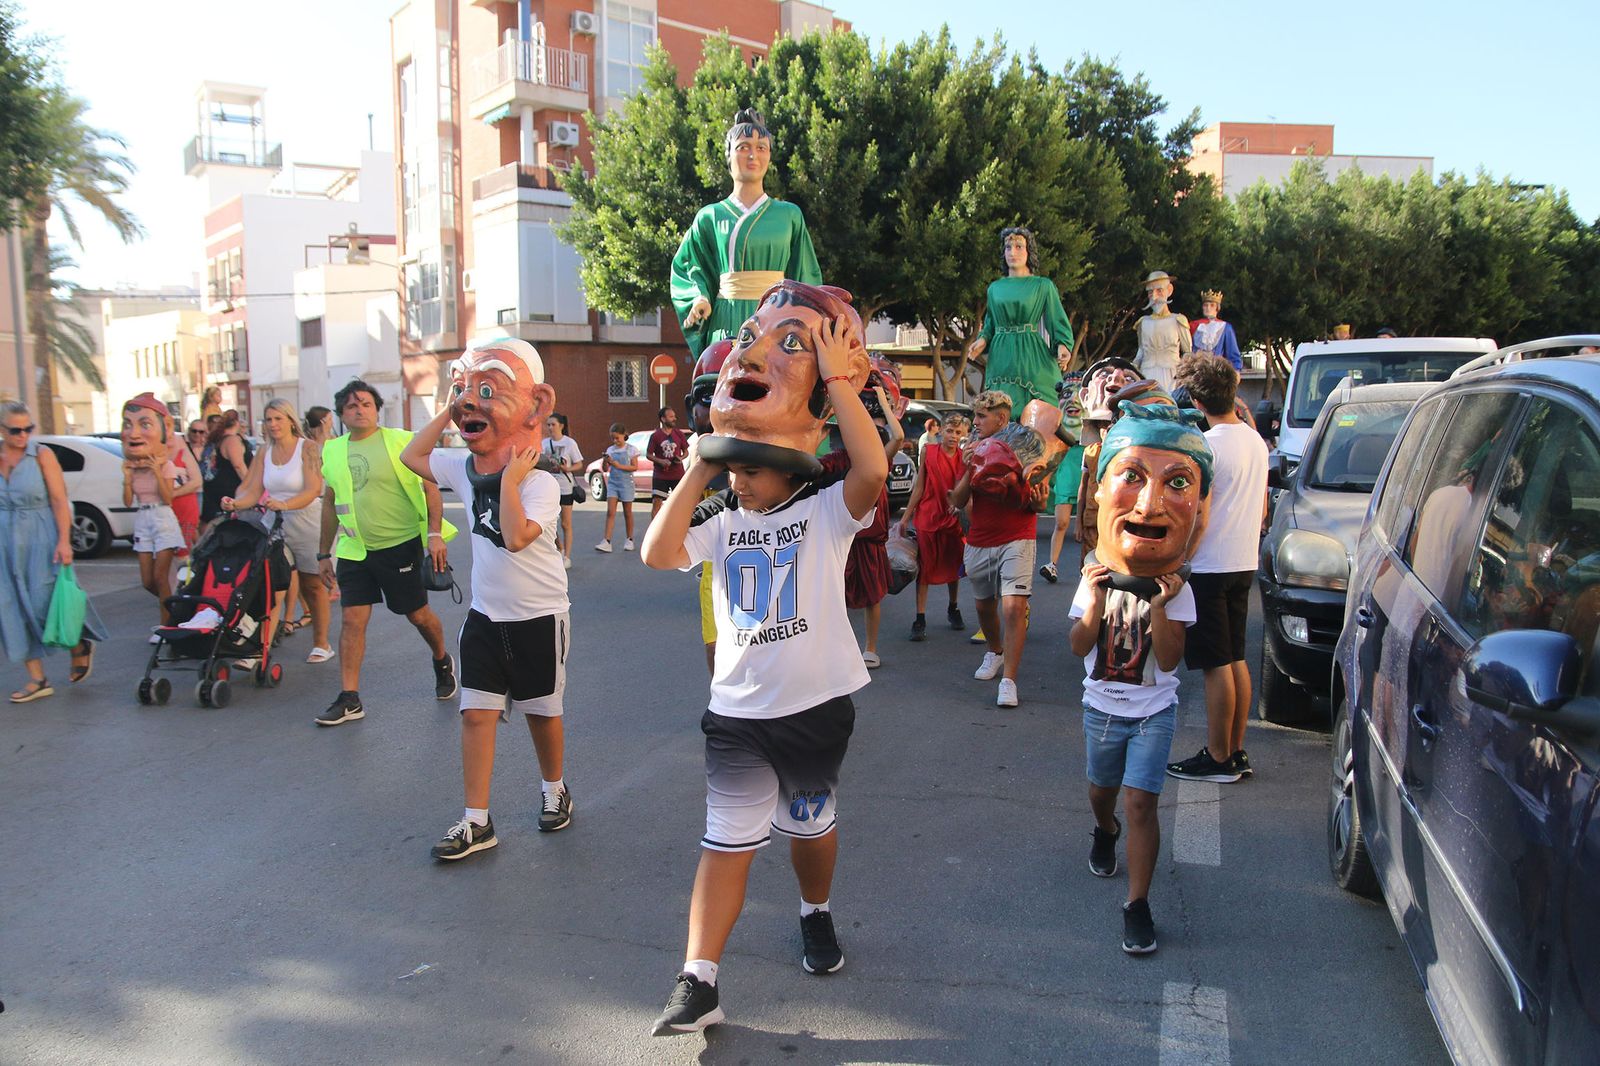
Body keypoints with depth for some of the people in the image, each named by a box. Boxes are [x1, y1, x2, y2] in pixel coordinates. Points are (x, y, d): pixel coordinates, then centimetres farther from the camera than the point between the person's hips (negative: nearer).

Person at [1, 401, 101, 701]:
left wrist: (64, 541, -16)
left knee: (46, 603, -3)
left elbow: (59, 500, -8)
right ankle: (37, 679, 10)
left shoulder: (42, 455, -5)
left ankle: (80, 647, 25)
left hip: (40, 539, -4)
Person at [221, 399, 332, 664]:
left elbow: (313, 490, -19)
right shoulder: (264, 453, 7)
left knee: (313, 585, 6)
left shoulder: (307, 447, -7)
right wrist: (235, 503, -20)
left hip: (307, 525, -4)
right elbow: (254, 491, 1)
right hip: (275, 525, 4)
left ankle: (321, 644, 19)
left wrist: (283, 504, -34)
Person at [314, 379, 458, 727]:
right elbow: (330, 504, 16)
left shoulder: (401, 442, -7)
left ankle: (442, 662, 36)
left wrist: (435, 533, -18)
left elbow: (430, 488, -7)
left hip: (401, 544, -4)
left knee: (418, 614, 8)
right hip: (354, 550, 4)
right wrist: (323, 554, 16)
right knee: (352, 619, -2)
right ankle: (349, 699, 4)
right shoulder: (333, 451, 8)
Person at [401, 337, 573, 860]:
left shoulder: (539, 483, -19)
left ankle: (554, 790, 35)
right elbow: (411, 456, 12)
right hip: (485, 616, 5)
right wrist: (446, 410, 4)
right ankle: (476, 821, 7)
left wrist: (510, 479, -30)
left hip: (538, 619, -5)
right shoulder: (466, 470, 1)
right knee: (476, 714, 1)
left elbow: (516, 536, -32)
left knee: (542, 712, 12)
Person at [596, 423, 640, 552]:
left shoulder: (631, 449, -2)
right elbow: (605, 469, 7)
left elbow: (635, 467, -9)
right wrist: (605, 462, -15)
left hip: (626, 483, -2)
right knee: (610, 512, -7)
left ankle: (629, 540, 19)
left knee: (627, 512, 7)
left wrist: (619, 466, -18)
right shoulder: (610, 450, 7)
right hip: (612, 483, 3)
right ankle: (606, 542, -14)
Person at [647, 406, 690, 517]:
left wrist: (681, 458, -11)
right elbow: (648, 454, 0)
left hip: (678, 475, 2)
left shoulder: (679, 434, 2)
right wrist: (660, 461, -17)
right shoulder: (655, 436, -4)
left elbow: (686, 451, 11)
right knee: (656, 502, -3)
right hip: (660, 475, -2)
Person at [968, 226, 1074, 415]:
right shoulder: (995, 288, 15)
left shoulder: (1043, 286, 5)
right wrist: (982, 340, 1)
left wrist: (1062, 345, -17)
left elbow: (1057, 322, 1)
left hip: (1031, 359, -3)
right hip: (1001, 359, 3)